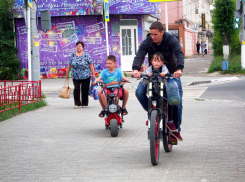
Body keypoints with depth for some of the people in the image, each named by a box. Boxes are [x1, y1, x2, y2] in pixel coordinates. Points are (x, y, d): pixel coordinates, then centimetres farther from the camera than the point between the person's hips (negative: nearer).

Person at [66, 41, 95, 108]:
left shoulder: (86, 55, -2)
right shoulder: (73, 55, 6)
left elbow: (91, 65, -2)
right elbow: (69, 65, 11)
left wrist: (93, 74, -5)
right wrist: (67, 73, 13)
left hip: (85, 76, -1)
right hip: (76, 77, 1)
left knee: (85, 90, 4)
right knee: (76, 89, -11)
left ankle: (84, 103, 17)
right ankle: (77, 103, 1)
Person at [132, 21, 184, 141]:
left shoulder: (171, 40, -16)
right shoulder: (147, 42, -12)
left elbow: (179, 53, -31)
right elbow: (139, 55, -27)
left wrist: (179, 69, -51)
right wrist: (136, 69, -49)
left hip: (171, 74, -2)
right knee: (139, 92, -22)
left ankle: (176, 129, 1)